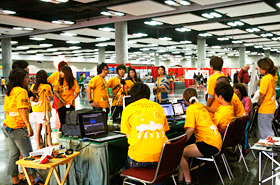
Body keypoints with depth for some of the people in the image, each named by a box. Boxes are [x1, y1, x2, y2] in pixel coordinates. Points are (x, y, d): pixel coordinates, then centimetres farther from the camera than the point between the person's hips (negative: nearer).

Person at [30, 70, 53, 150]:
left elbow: (32, 99, 12)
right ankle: (50, 146, -5)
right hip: (43, 110, -6)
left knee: (37, 130, 12)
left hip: (35, 110, 7)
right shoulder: (47, 86, -11)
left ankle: (38, 147, 18)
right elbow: (49, 98, -7)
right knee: (48, 130, -3)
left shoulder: (33, 86, 6)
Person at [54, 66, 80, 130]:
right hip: (61, 105, 3)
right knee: (62, 123, 8)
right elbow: (56, 91, 1)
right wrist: (61, 100, -11)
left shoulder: (73, 81, -3)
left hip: (70, 105, -3)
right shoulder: (60, 81, 5)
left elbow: (77, 92, -1)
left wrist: (72, 100, -16)